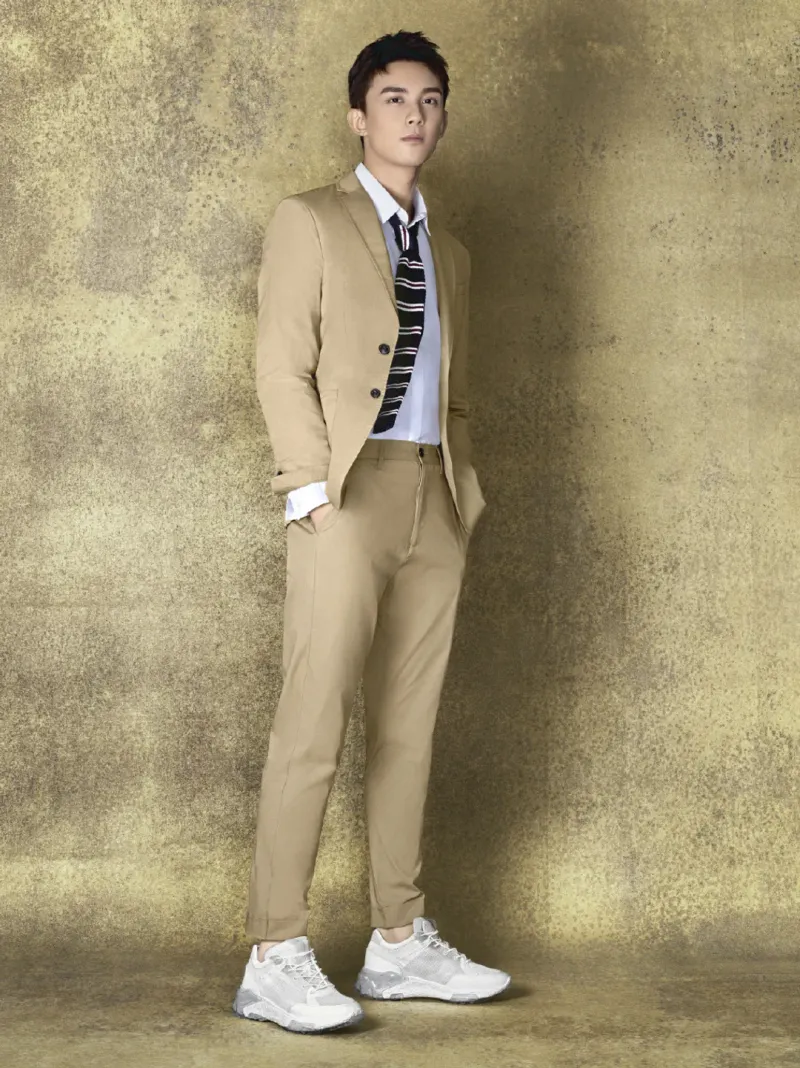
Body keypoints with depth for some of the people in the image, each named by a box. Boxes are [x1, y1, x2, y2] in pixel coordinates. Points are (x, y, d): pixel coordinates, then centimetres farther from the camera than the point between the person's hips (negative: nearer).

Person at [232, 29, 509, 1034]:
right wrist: (312, 487, -13)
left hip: (435, 498, 6)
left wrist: (464, 491, 9)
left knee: (409, 725, 7)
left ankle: (400, 941, 13)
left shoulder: (449, 253, 22)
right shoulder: (309, 221, 4)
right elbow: (281, 364, -4)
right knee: (315, 720, -10)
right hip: (349, 493, -6)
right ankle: (276, 959, -8)